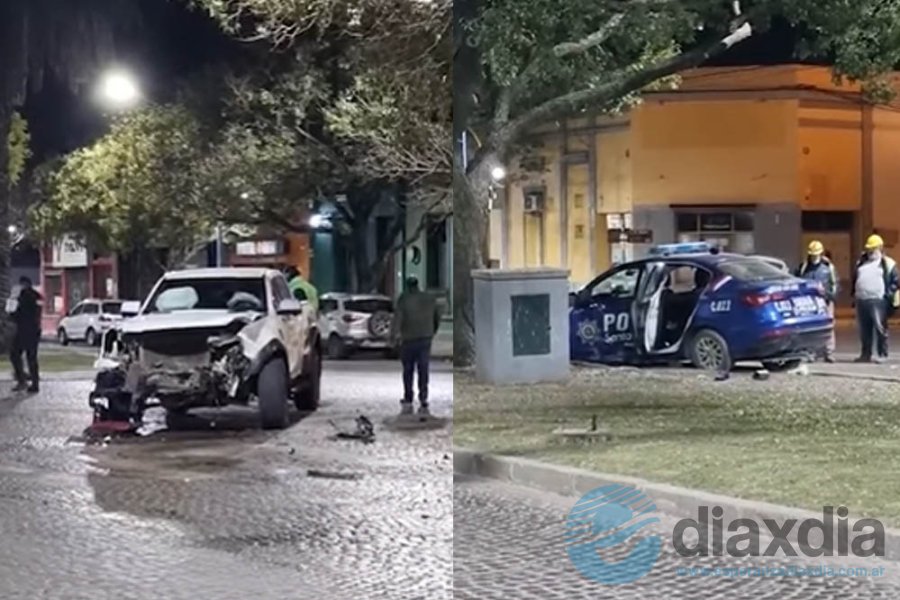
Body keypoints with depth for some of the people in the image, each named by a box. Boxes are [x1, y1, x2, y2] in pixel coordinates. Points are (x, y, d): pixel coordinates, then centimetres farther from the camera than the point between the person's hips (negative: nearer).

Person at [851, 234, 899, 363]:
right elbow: (854, 279, 25)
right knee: (864, 330, 8)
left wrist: (889, 296, -9)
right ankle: (866, 354, 15)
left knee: (880, 328, -7)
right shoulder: (861, 263, 21)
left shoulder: (887, 264, 4)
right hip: (861, 300, 6)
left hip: (878, 301, -6)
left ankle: (882, 354, -3)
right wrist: (854, 295, 16)